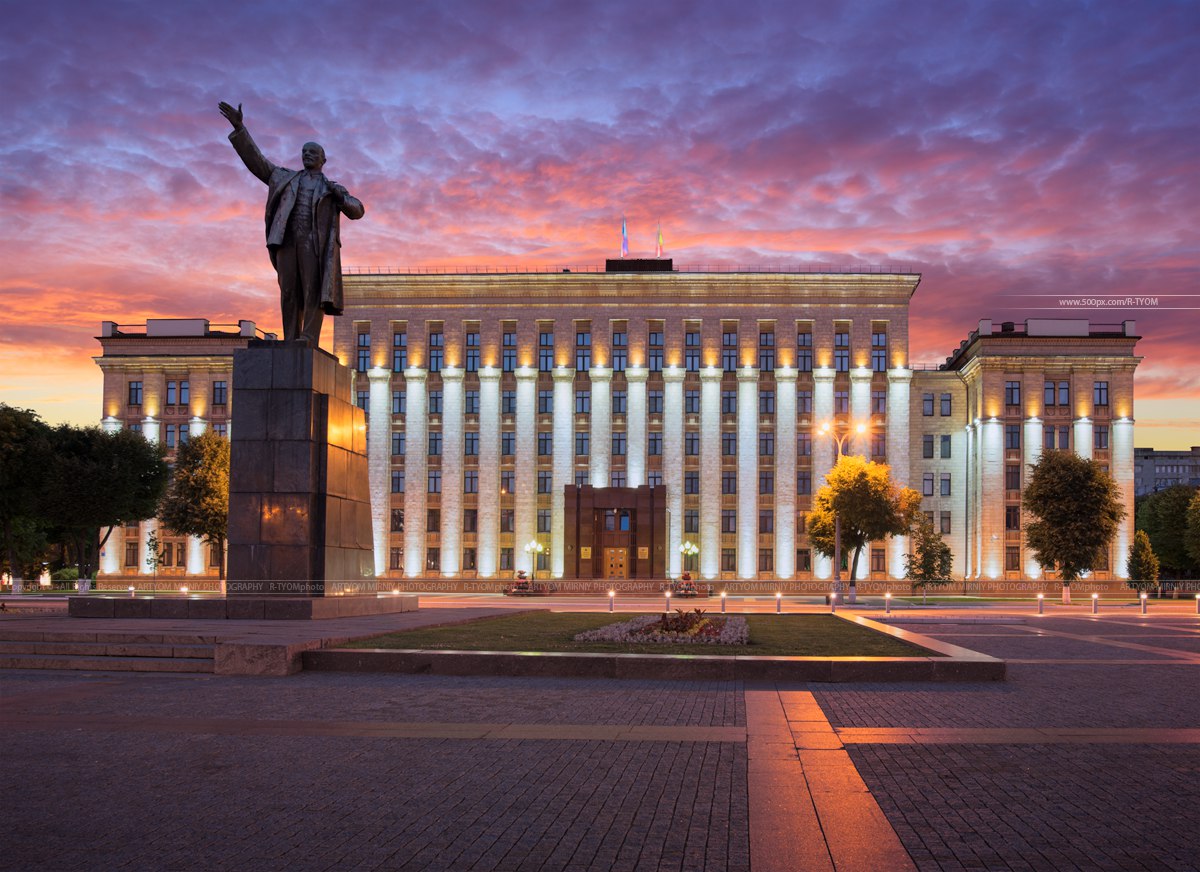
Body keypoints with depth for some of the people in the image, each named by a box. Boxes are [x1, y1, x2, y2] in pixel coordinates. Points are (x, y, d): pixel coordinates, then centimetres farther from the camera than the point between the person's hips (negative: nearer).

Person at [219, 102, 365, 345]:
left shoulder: (332, 188, 22)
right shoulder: (287, 178, 27)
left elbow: (357, 211, 12)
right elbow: (256, 161, 22)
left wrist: (340, 197, -8)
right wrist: (239, 127, 15)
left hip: (315, 241, -2)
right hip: (287, 239, 2)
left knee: (313, 288, -16)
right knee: (290, 292, -6)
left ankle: (308, 340, -27)